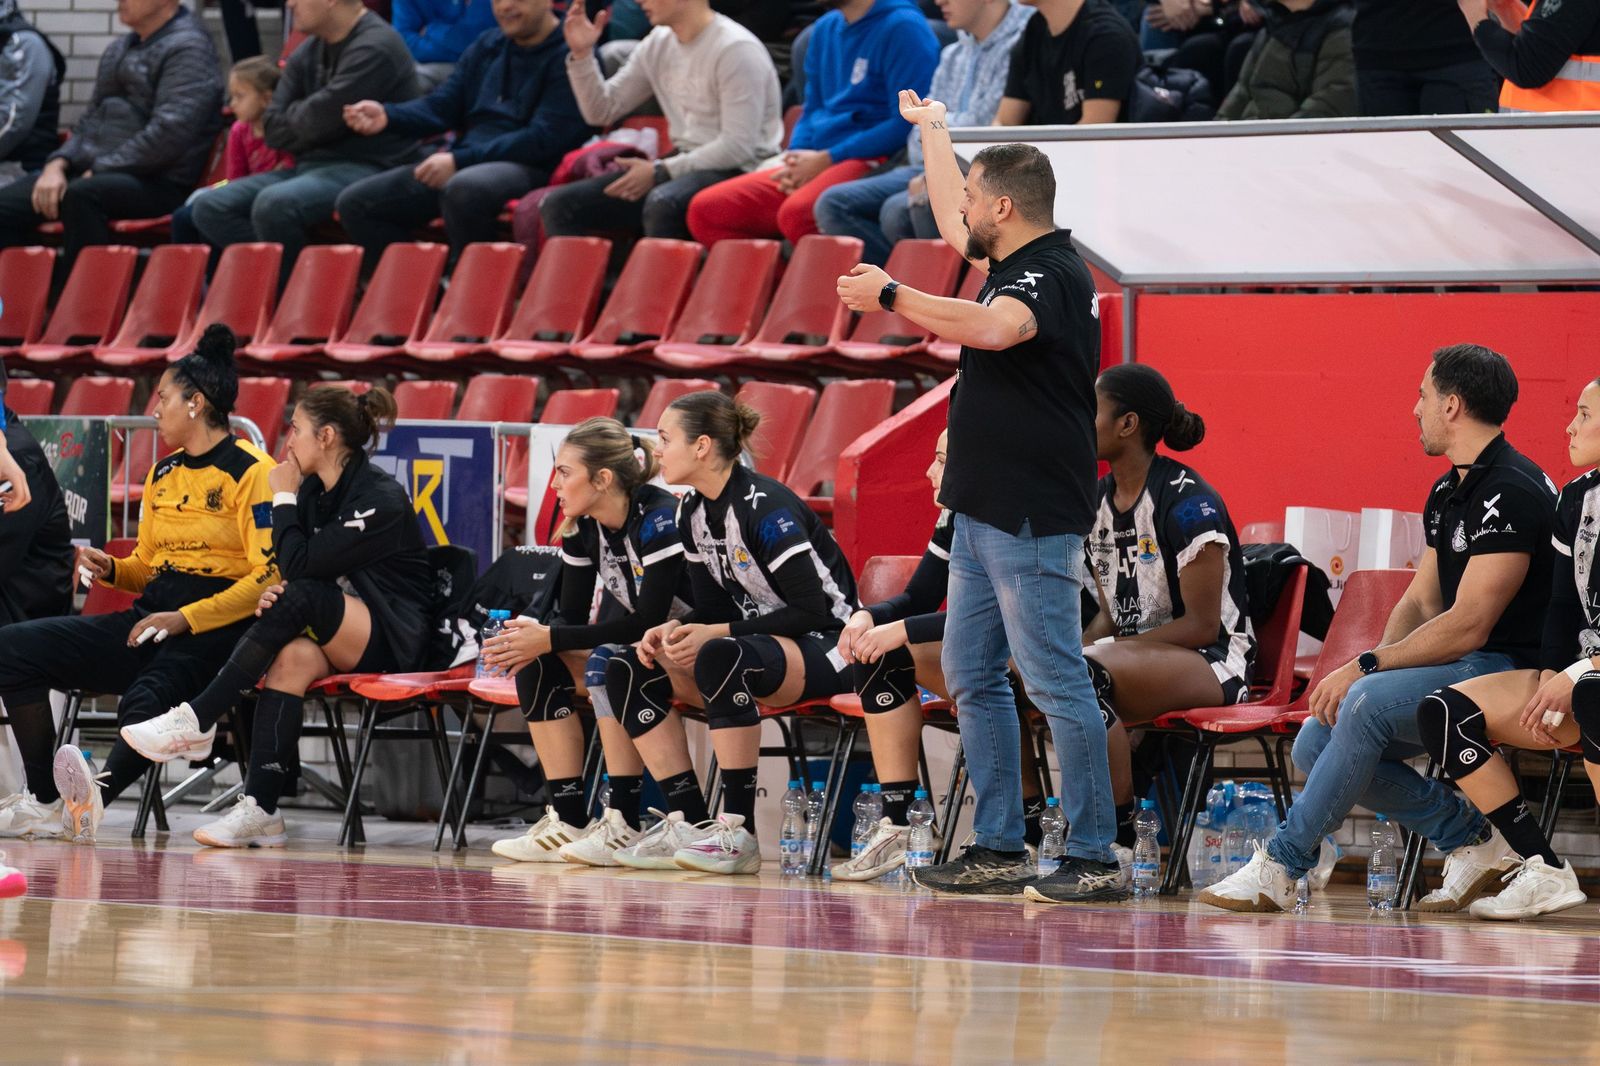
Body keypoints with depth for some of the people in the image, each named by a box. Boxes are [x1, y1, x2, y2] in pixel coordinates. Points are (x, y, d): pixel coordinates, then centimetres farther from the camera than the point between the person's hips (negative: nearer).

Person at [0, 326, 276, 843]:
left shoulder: (252, 472, -7)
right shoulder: (162, 474, 19)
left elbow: (269, 576, -15)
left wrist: (185, 619, -21)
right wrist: (110, 569, 5)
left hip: (215, 627, -9)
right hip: (153, 617, 9)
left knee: (146, 700, -40)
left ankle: (96, 798, -61)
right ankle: (45, 803, -10)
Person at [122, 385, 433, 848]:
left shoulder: (380, 498, -16)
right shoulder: (314, 490, 9)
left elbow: (300, 565, -22)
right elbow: (292, 573, 10)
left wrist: (284, 498, -10)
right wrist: (276, 597, -13)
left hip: (394, 641, -7)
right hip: (338, 637, 7)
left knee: (302, 595, -31)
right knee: (292, 656, -28)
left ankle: (198, 719, -29)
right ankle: (261, 811, -38)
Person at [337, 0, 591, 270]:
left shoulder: (569, 55, -5)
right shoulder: (485, 47, 19)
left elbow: (545, 139, -15)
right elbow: (441, 106, 15)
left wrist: (459, 161, -19)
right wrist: (387, 116, -7)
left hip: (526, 167, -8)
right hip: (463, 166, 8)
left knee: (464, 188, -41)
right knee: (355, 202, -1)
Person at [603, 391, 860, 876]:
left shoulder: (765, 507, -20)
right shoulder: (692, 512, 5)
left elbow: (811, 612, -22)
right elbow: (711, 606, 12)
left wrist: (719, 633, -25)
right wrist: (673, 630, -10)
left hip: (825, 647, -9)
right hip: (754, 638, 9)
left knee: (721, 656, -39)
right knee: (629, 668, -8)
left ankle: (739, 832, -34)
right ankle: (690, 821, -12)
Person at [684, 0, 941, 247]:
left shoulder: (902, 27, -7)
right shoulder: (825, 29, 18)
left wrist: (826, 159, -13)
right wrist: (795, 159, 1)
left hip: (872, 163, -8)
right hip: (814, 164, 8)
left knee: (797, 213, -37)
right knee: (705, 209, -7)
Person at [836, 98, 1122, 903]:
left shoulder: (1054, 274, -14)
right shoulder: (1017, 262, 14)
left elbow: (995, 329, -35)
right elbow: (950, 222, 35)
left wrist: (892, 297, -27)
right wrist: (931, 128, 46)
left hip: (1030, 524, -11)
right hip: (983, 513, 11)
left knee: (1057, 685, -10)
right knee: (972, 682, 12)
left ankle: (1095, 860, -11)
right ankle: (998, 851, 16)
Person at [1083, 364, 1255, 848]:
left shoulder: (1188, 502, -15)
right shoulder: (1098, 500, 10)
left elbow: (1202, 626, -17)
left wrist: (1089, 653, -20)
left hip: (1213, 662, -7)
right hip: (1133, 652, 7)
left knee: (1087, 672, -37)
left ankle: (1118, 839, -29)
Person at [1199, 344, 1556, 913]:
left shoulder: (1511, 492, -16)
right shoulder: (1446, 493, 16)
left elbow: (1468, 626, -21)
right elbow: (1420, 602, 16)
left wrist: (1368, 667, -19)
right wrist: (1370, 667, -3)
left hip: (1508, 672, -10)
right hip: (1459, 669, 10)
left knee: (1369, 703, -32)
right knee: (1315, 745, -4)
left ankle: (1279, 869, -25)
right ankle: (1468, 836, -1)